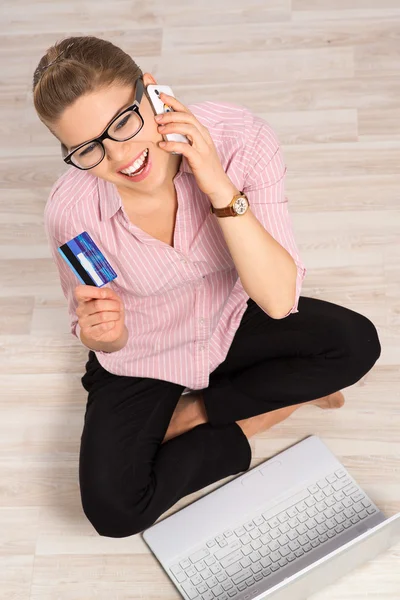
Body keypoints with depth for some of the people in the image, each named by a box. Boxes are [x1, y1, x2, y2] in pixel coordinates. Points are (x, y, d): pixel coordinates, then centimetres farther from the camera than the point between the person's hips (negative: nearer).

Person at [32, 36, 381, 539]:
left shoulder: (240, 138, -28)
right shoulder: (72, 209, -27)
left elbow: (278, 300, -30)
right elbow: (105, 337, -10)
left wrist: (221, 188, -40)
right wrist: (102, 333, -34)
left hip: (229, 322, 2)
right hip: (141, 359, -1)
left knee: (356, 343, -21)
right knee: (113, 511, -19)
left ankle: (191, 415, -6)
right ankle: (255, 418, 0)